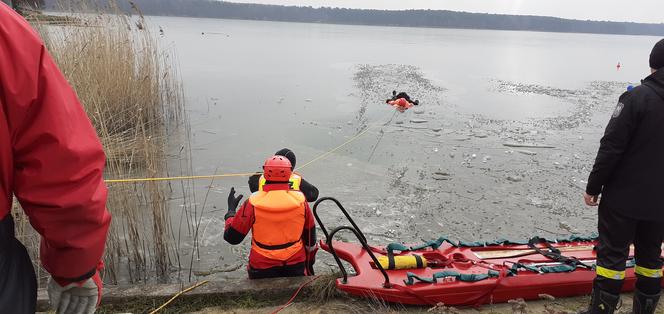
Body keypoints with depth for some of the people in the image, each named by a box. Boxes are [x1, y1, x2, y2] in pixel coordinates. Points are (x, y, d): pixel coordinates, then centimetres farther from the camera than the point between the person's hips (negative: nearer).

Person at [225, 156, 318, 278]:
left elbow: (232, 237, -8)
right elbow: (310, 235, 1)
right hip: (295, 264, 1)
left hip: (262, 268, -1)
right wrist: (310, 260, 18)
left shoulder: (253, 203, -18)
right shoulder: (300, 199, -11)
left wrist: (231, 211, 9)